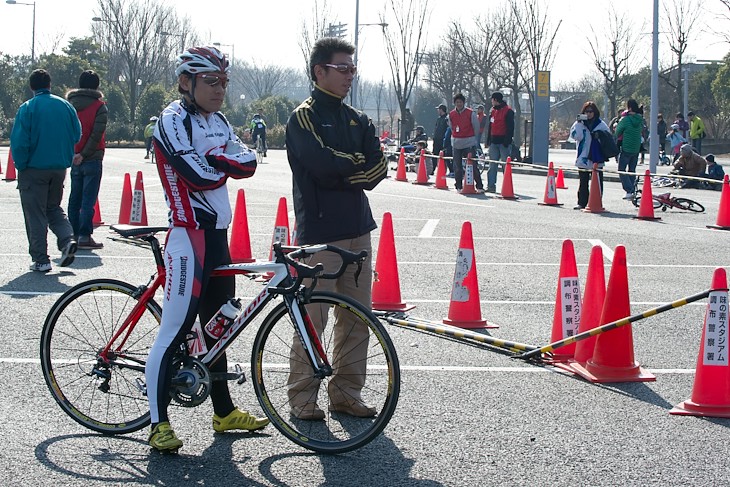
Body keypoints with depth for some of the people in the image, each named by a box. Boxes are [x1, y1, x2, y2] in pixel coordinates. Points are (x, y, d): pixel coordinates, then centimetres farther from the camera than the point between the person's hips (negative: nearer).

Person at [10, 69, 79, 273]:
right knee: (54, 208, 22)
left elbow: (19, 142, -15)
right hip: (60, 168, 4)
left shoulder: (27, 108, -11)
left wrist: (21, 165, -4)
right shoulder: (66, 106, 1)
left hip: (34, 169, -4)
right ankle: (68, 239, 0)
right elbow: (77, 135, 7)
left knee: (35, 214, 4)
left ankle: (40, 260, 4)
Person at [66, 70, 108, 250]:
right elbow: (97, 134, -15)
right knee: (88, 200, -4)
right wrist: (84, 154, -12)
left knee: (74, 199, 12)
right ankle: (84, 237, -6)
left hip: (73, 159, 5)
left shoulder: (69, 105, 7)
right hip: (92, 160, -5)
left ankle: (73, 235, 14)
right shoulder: (99, 106, -7)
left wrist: (72, 154, 3)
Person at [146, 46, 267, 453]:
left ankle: (225, 412, 26)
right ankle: (159, 424, -6)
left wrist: (215, 158, -16)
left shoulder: (218, 121, 14)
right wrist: (226, 164, -3)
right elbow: (199, 176, -22)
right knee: (175, 331, -9)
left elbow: (248, 163, 0)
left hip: (218, 236, 9)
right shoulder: (173, 120, -11)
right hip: (189, 236, -9)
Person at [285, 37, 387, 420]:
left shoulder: (357, 120, 16)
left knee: (357, 316, 8)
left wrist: (341, 170, -11)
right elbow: (323, 165, -19)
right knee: (312, 318, -4)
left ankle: (346, 392, 17)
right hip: (319, 231, -7)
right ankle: (302, 395, 6)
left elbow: (377, 169, 4)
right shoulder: (304, 117, -4)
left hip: (357, 230, 7)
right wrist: (357, 164, -2)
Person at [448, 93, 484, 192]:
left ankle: (479, 186, -1)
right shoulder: (451, 114, 6)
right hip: (456, 144, 4)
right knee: (457, 166, 5)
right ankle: (458, 186, 15)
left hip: (469, 144, -4)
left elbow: (476, 127, 3)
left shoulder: (470, 113, -5)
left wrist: (471, 137, 9)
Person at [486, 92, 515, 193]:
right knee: (492, 165, 4)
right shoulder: (493, 111, 16)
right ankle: (491, 186, 6)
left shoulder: (508, 111, -7)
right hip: (494, 142, 7)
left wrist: (507, 140, -18)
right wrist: (488, 140, 15)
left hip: (503, 142, -7)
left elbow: (510, 127, -12)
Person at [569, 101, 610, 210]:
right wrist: (579, 123, -16)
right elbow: (575, 135, -10)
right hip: (583, 158, 1)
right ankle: (582, 203, 13)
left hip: (596, 159, -1)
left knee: (597, 182, 2)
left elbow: (609, 137, 9)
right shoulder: (580, 123, 4)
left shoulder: (601, 124, 3)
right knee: (583, 182, 7)